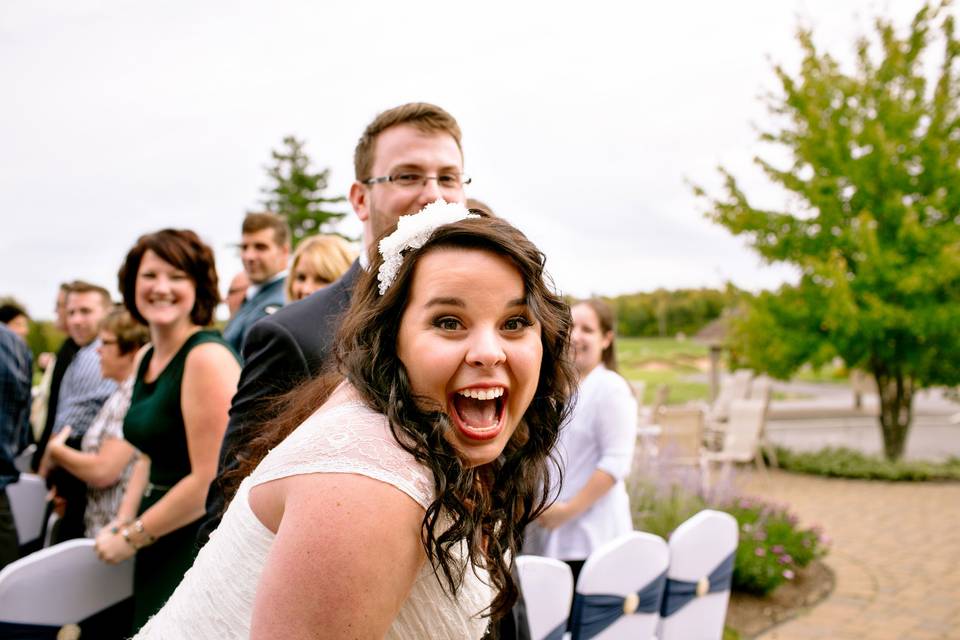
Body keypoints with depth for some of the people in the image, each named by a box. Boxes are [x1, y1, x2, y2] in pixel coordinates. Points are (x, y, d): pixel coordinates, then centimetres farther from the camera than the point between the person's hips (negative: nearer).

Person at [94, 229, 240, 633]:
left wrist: (131, 537, -10)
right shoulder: (146, 358, 9)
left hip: (197, 542, -8)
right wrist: (121, 523, 4)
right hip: (156, 543, 8)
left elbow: (210, 480, -20)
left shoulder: (208, 357, -17)